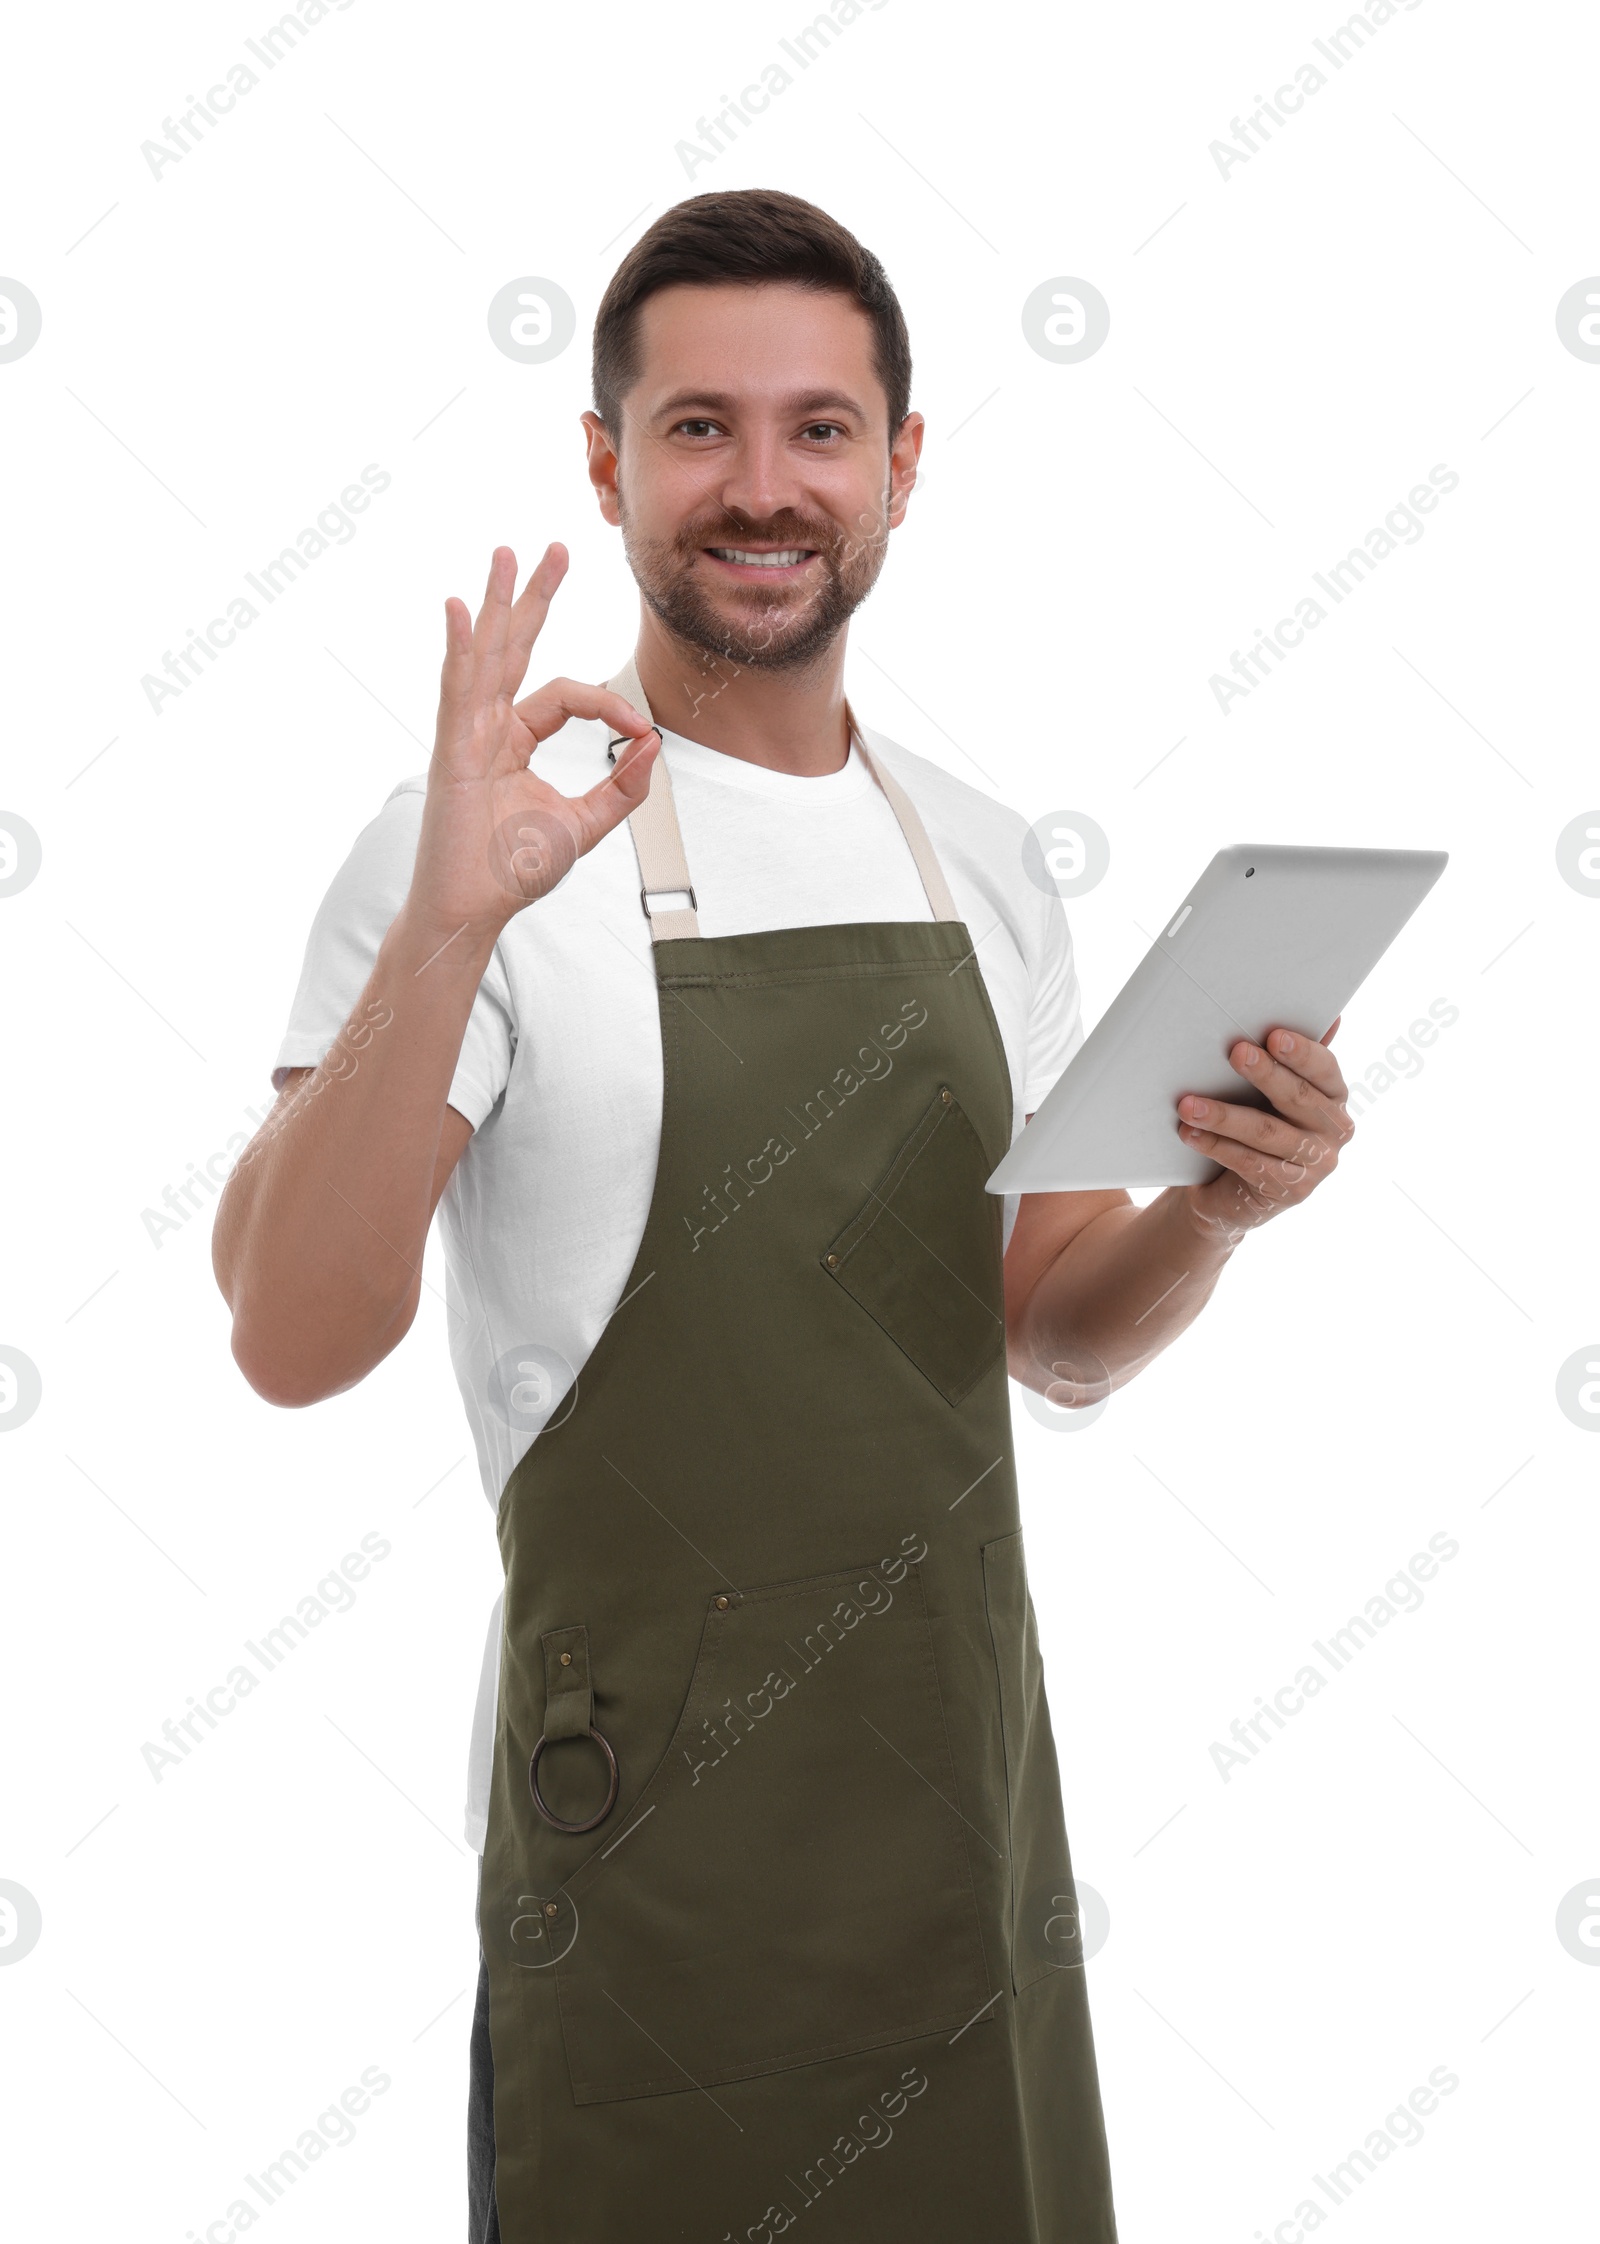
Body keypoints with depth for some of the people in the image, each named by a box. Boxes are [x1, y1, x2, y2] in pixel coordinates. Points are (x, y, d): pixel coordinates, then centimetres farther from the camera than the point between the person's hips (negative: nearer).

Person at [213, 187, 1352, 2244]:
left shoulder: (974, 859, 7)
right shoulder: (485, 852, -11)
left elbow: (1054, 1334, 12)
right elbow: (293, 1343, -21)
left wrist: (1214, 1211, -9)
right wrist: (446, 928, -33)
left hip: (966, 1804, 6)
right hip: (653, 1847, -5)